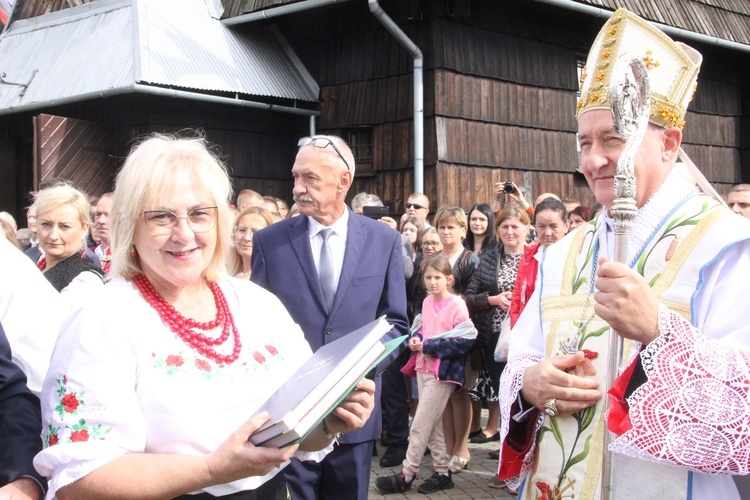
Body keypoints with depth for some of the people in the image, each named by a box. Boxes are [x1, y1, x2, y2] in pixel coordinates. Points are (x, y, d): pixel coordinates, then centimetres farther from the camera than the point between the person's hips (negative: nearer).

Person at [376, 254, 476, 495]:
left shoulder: (457, 305, -13)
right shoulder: (427, 302, 9)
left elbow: (463, 342, -17)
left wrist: (428, 346, -18)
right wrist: (415, 340, -2)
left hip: (443, 372, -8)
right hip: (423, 367, 8)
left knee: (419, 426, -3)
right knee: (432, 424, 12)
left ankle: (406, 476, 7)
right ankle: (443, 473, 21)